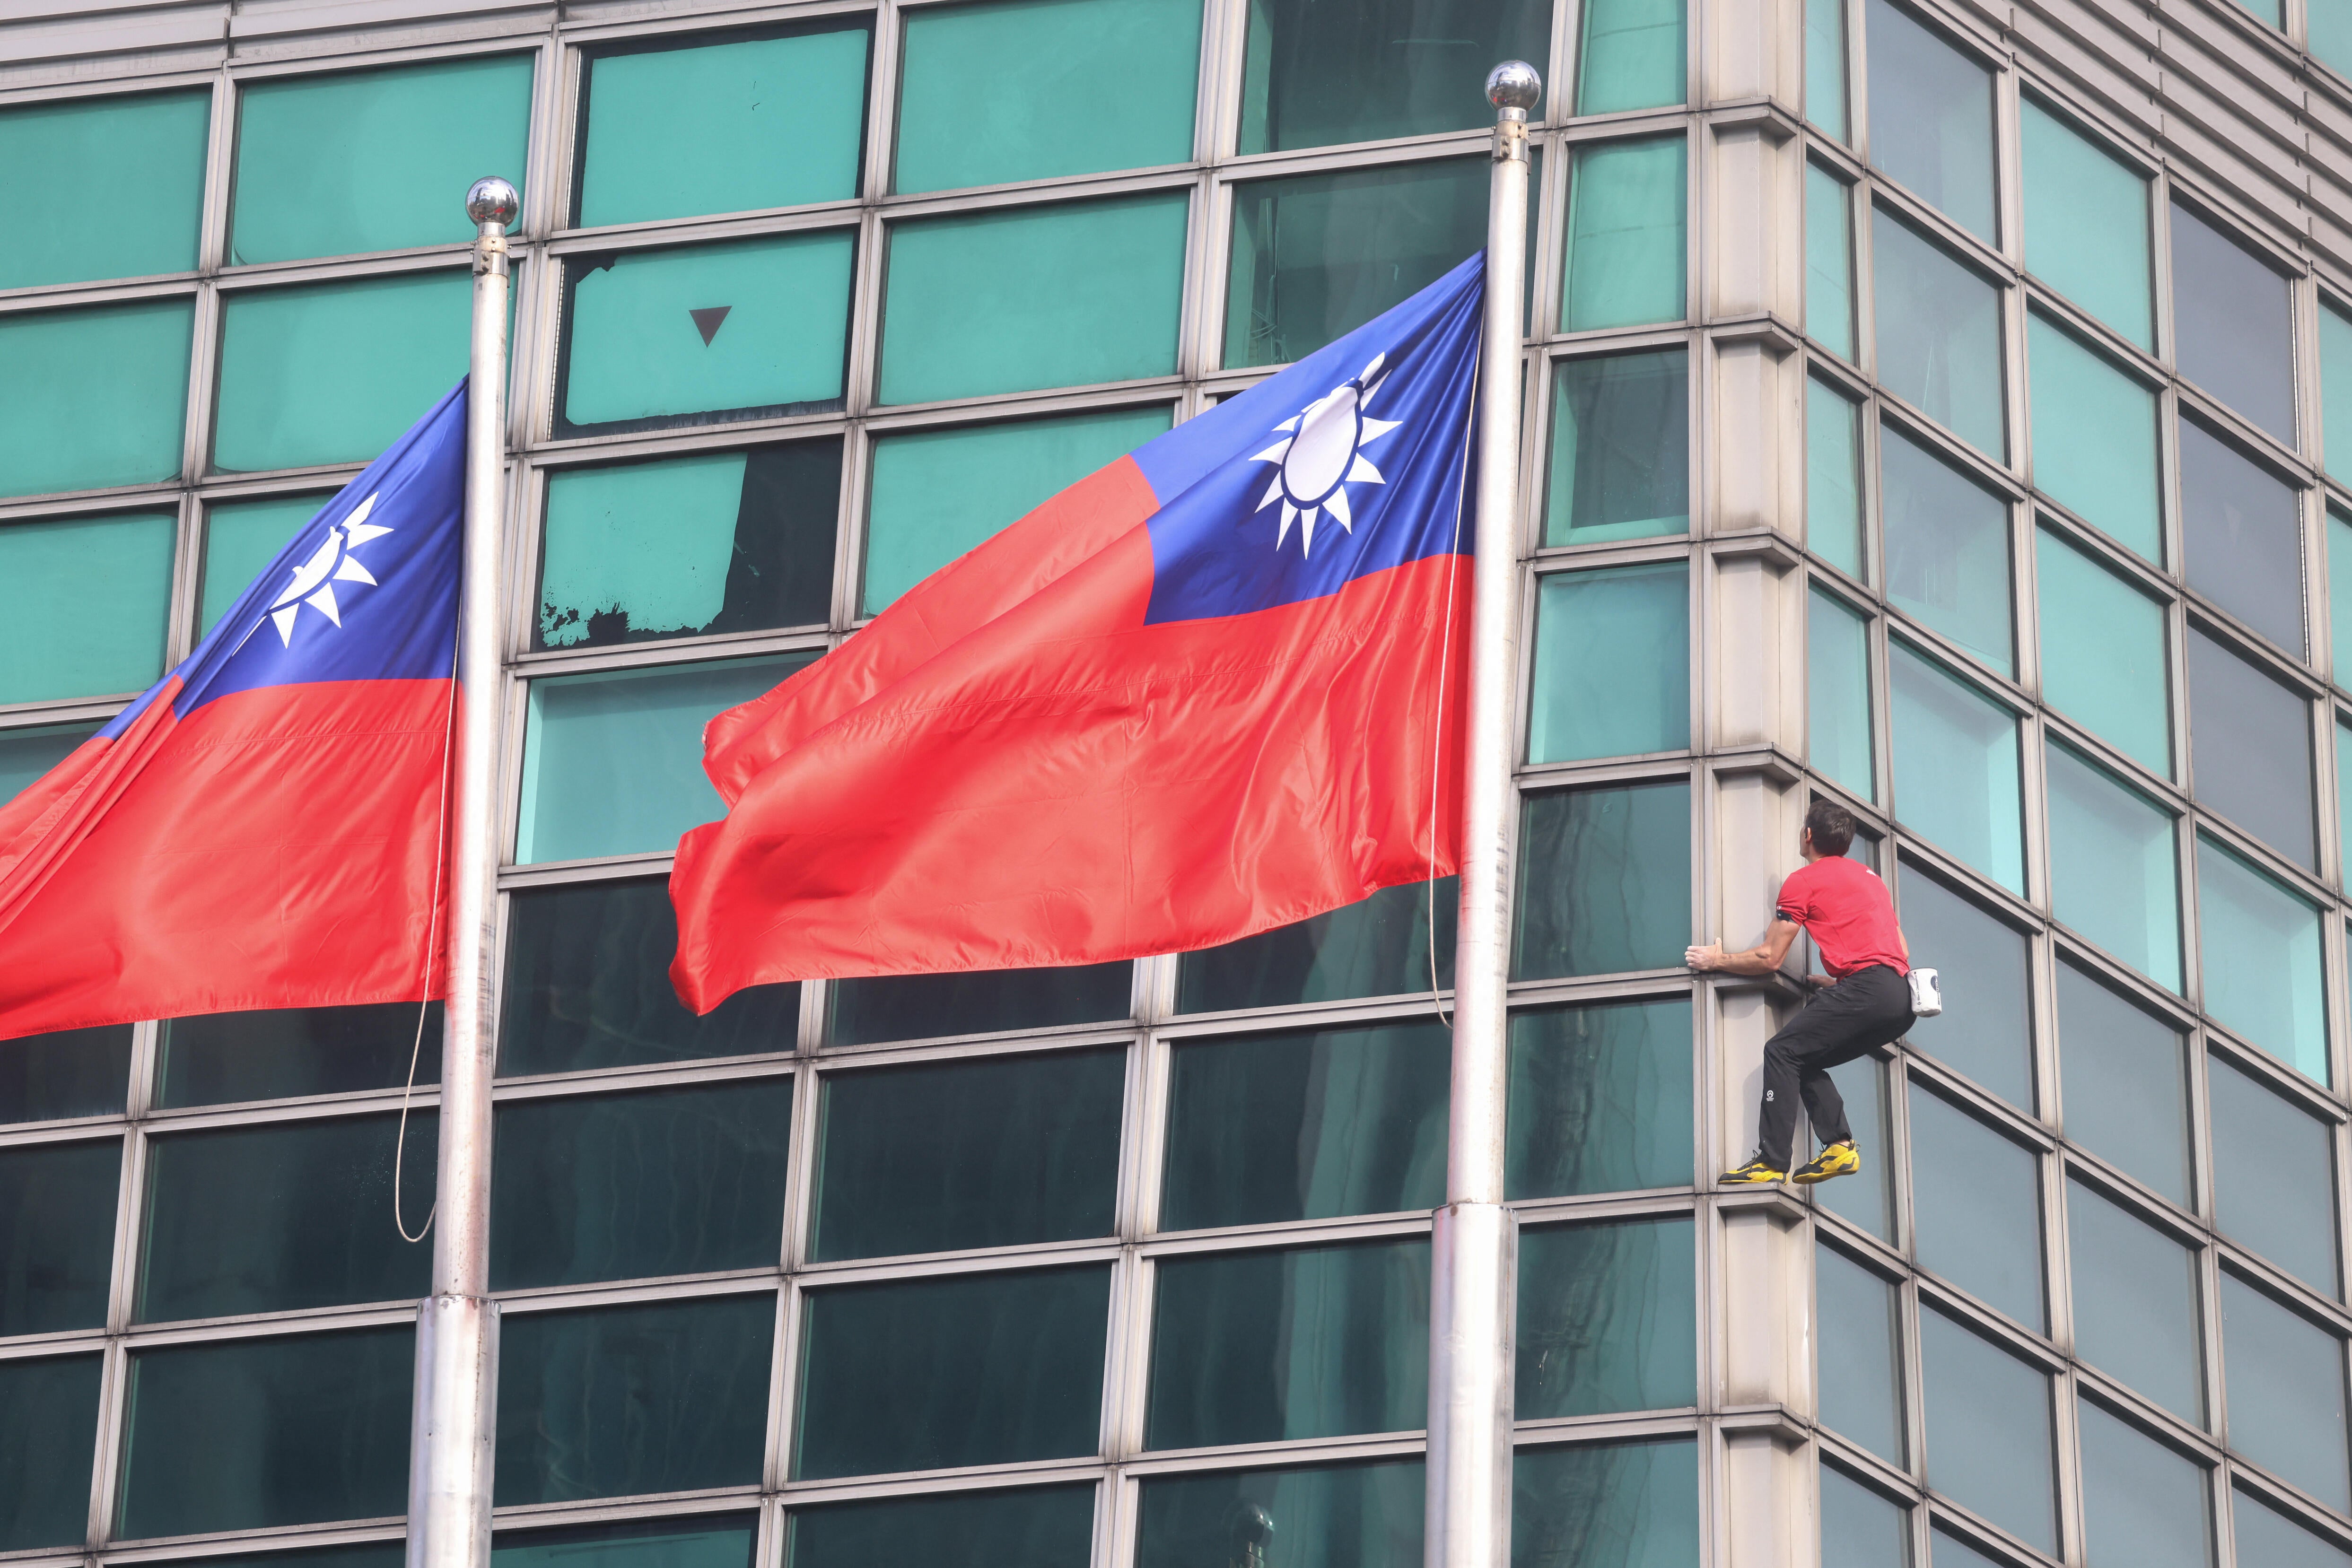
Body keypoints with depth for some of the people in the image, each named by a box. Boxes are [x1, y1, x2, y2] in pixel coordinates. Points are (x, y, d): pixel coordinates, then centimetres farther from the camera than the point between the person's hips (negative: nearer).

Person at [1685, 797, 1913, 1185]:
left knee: (1783, 1052, -6)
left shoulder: (1804, 881, 4)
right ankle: (1840, 1146, 1)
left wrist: (1718, 961, 19)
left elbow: (1769, 959, 4)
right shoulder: (1868, 876, 28)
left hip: (1866, 988, -8)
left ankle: (1772, 1162, -15)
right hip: (1902, 1001, 8)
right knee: (1806, 1063, 17)